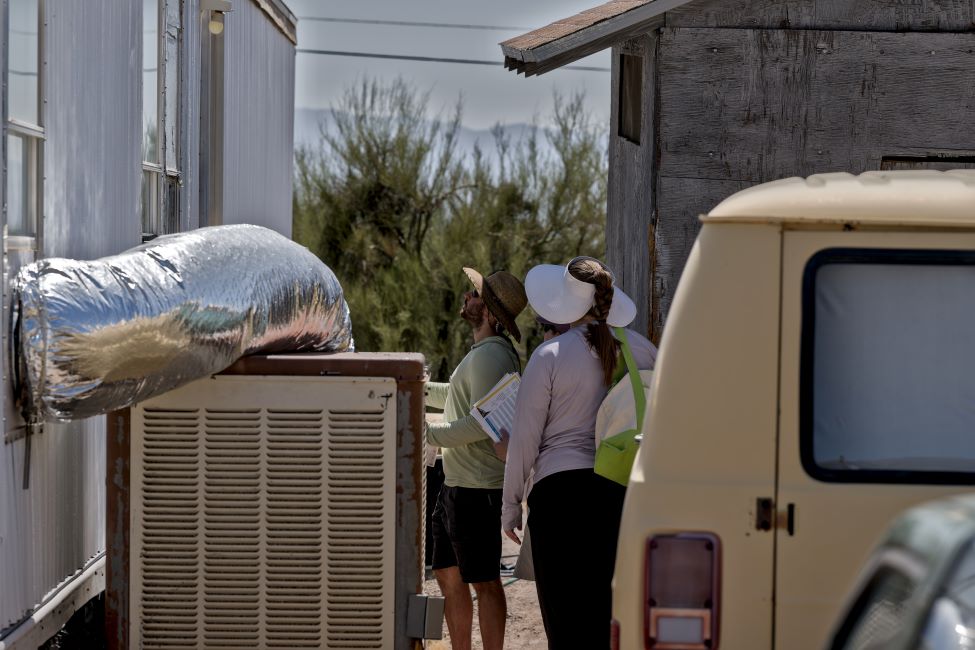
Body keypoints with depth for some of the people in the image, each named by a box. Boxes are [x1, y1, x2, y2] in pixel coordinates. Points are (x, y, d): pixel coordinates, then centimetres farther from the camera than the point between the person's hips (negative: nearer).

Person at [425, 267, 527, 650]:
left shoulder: (491, 355, -17)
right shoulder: (482, 353, 17)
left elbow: (482, 422, -25)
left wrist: (427, 433, -19)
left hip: (477, 489, -11)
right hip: (455, 486, 11)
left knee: (484, 582, -6)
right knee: (448, 576, 16)